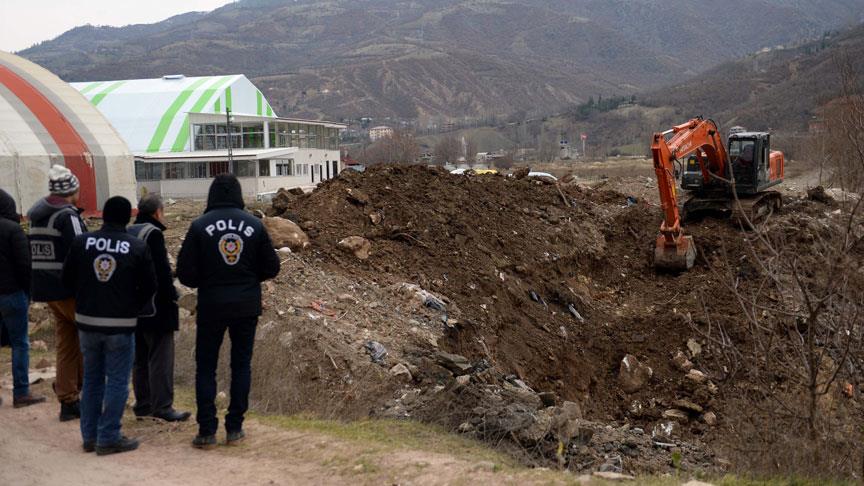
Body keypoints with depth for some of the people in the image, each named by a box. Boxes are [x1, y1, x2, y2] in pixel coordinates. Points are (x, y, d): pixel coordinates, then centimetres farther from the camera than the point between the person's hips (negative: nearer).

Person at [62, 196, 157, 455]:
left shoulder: (81, 242, -1)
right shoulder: (138, 247, -8)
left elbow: (67, 279, 5)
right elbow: (149, 286, -4)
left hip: (87, 321, 4)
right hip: (121, 324, -4)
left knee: (91, 379, 15)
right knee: (117, 382, 4)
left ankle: (89, 436, 20)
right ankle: (108, 438, 5)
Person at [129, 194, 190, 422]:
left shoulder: (128, 233, 12)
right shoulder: (153, 233, -14)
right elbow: (162, 270, -19)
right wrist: (172, 297, -9)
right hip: (155, 307, -9)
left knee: (140, 358, 14)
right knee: (160, 357, -4)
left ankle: (143, 403, 20)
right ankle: (162, 405, -4)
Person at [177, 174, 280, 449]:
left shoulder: (200, 226, -7)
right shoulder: (254, 225, -2)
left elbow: (185, 273, -7)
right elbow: (271, 268, 4)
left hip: (211, 306, -2)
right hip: (247, 306, 2)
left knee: (206, 367, 8)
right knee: (241, 365, 11)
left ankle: (207, 431, 6)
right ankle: (235, 428, 13)